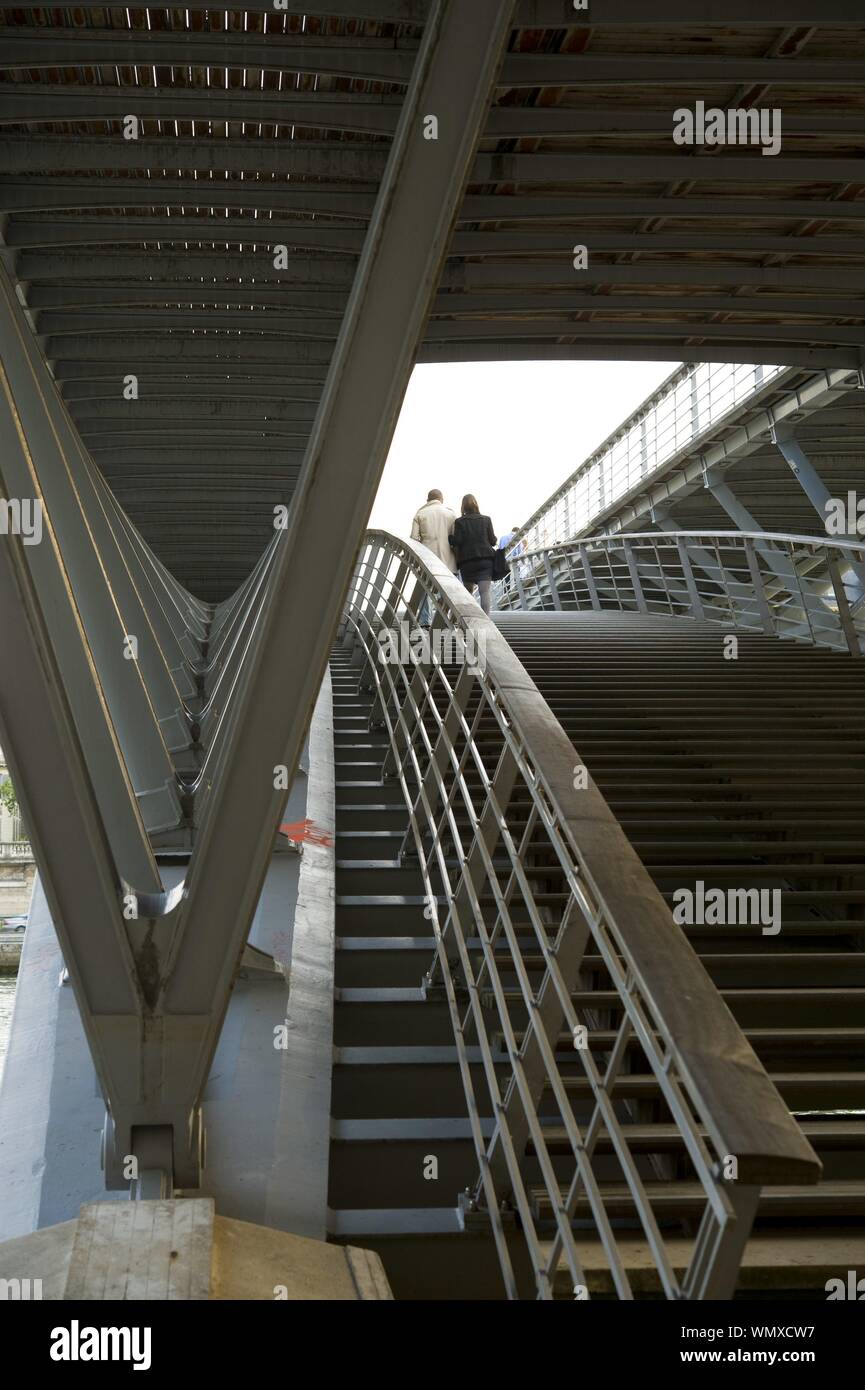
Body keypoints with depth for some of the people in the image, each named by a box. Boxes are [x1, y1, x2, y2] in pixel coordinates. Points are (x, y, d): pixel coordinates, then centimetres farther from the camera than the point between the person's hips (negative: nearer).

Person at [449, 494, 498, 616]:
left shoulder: (459, 522, 0)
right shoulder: (486, 520, 4)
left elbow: (457, 542, -9)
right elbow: (493, 541, 2)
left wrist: (450, 536, 10)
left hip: (467, 561, 0)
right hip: (485, 559, 0)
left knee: (468, 591, 14)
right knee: (485, 590, -7)